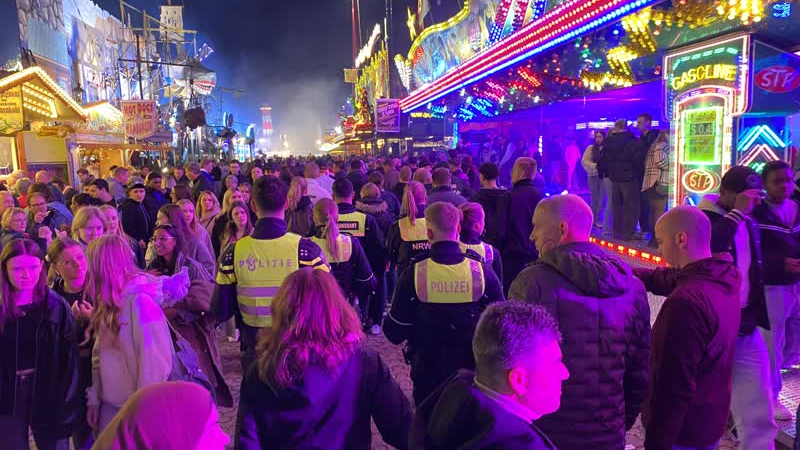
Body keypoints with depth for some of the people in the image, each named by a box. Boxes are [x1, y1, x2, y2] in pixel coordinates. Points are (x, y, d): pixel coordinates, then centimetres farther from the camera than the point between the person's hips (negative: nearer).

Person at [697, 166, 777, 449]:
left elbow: (753, 272, 19)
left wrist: (754, 316, 18)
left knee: (758, 415, 6)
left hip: (746, 330, 6)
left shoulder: (748, 223, 11)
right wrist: (737, 213, -24)